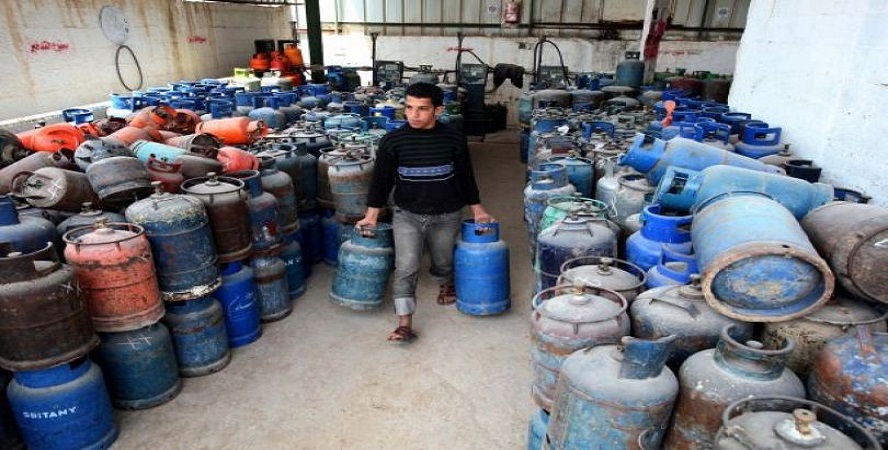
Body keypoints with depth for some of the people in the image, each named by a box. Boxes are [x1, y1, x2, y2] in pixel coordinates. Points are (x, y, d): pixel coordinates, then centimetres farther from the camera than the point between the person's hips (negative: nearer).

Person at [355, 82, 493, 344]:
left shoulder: (454, 139, -7)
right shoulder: (393, 141, -9)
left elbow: (465, 177, 4)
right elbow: (381, 180, -1)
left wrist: (477, 210, 8)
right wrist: (371, 215, -3)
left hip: (447, 215, 1)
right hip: (406, 214, -1)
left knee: (443, 261, 19)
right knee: (406, 268, -9)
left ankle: (446, 285, 54)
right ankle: (405, 324, -1)